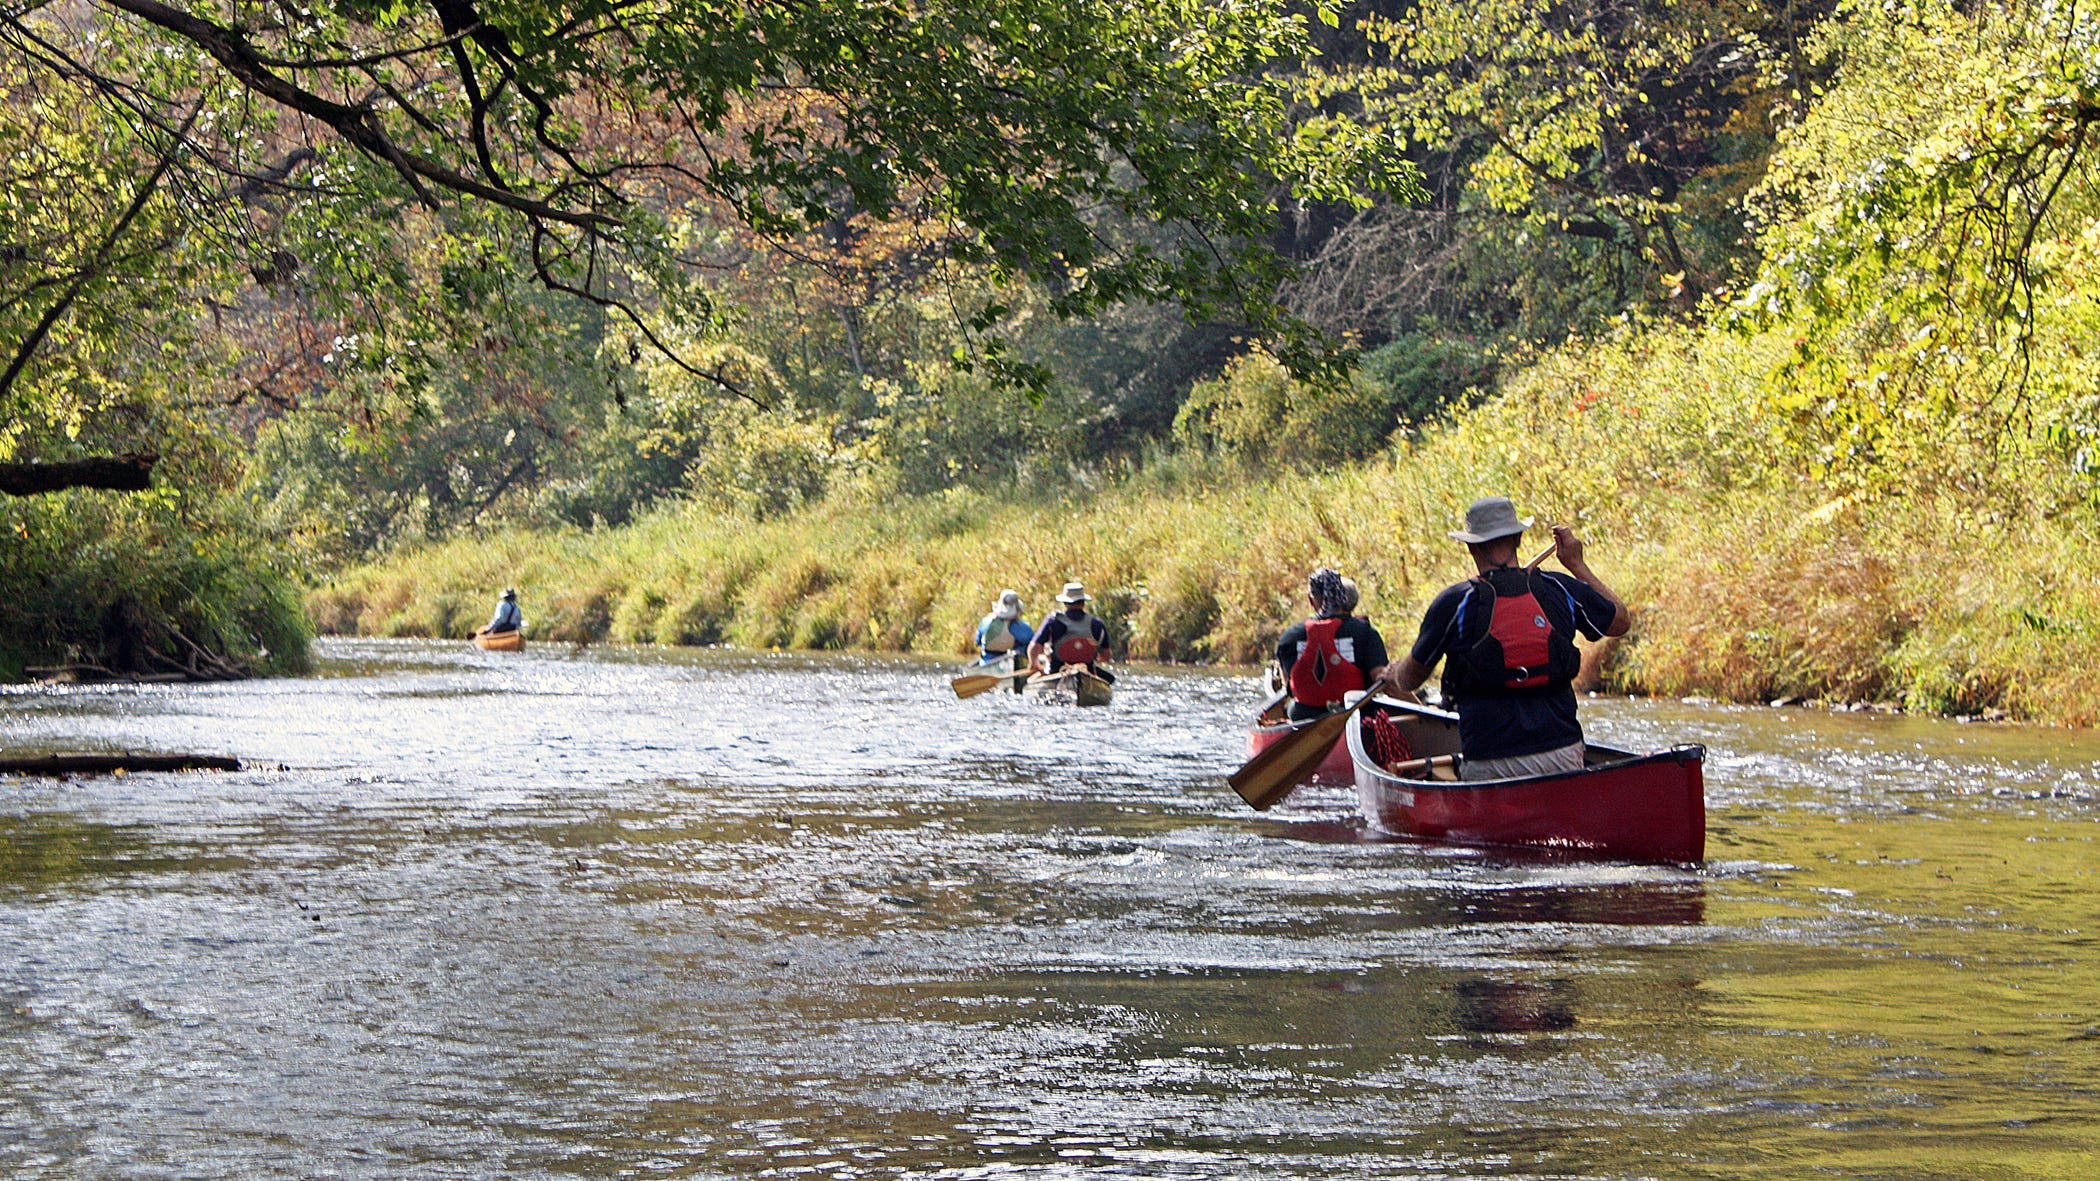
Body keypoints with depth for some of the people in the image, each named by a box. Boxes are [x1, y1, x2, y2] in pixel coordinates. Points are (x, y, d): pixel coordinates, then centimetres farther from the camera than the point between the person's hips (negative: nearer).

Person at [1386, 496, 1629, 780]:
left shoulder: (1454, 602, -3)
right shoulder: (1562, 589, 5)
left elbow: (1408, 682, 9)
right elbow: (1621, 621, 25)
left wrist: (1394, 675, 34)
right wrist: (1577, 565, 31)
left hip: (1490, 766, -3)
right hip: (1563, 755, 3)